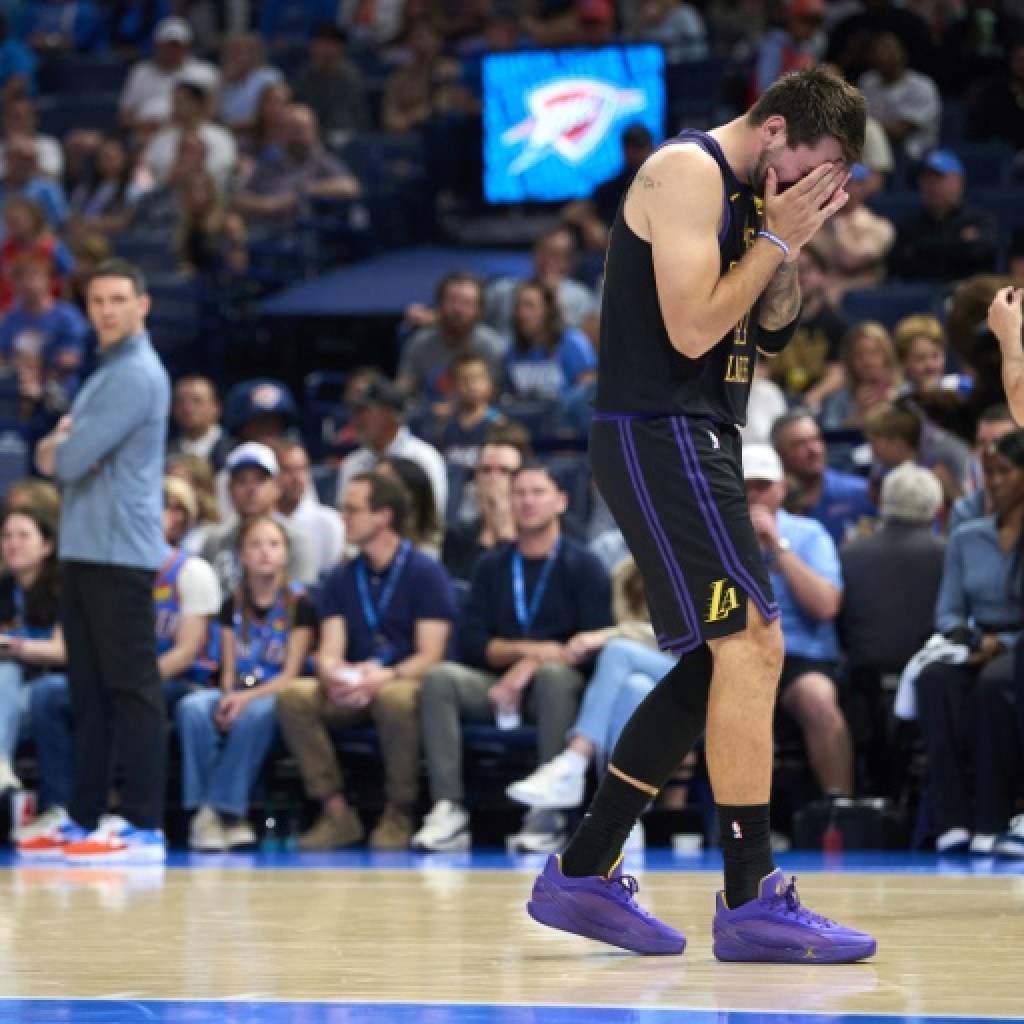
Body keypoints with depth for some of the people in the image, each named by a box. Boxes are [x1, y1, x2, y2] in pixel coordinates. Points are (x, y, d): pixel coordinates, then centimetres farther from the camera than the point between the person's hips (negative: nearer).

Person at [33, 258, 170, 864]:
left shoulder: (137, 375, -13)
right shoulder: (108, 371, 19)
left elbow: (71, 461, -18)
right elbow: (59, 459, 19)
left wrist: (59, 449, 5)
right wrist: (59, 444, -4)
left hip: (120, 556, -10)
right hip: (84, 551, 10)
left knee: (131, 689, -10)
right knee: (89, 690, 12)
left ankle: (145, 828, -11)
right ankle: (86, 819, 18)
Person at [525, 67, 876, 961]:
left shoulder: (744, 192, 17)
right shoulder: (688, 170, -12)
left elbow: (771, 332, 19)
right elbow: (692, 331, -20)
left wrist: (791, 247, 4)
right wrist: (776, 239, -13)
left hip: (697, 441, 11)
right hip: (661, 436, -11)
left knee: (719, 663, 11)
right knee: (751, 641, -14)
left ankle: (582, 873, 14)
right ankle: (752, 903, -13)